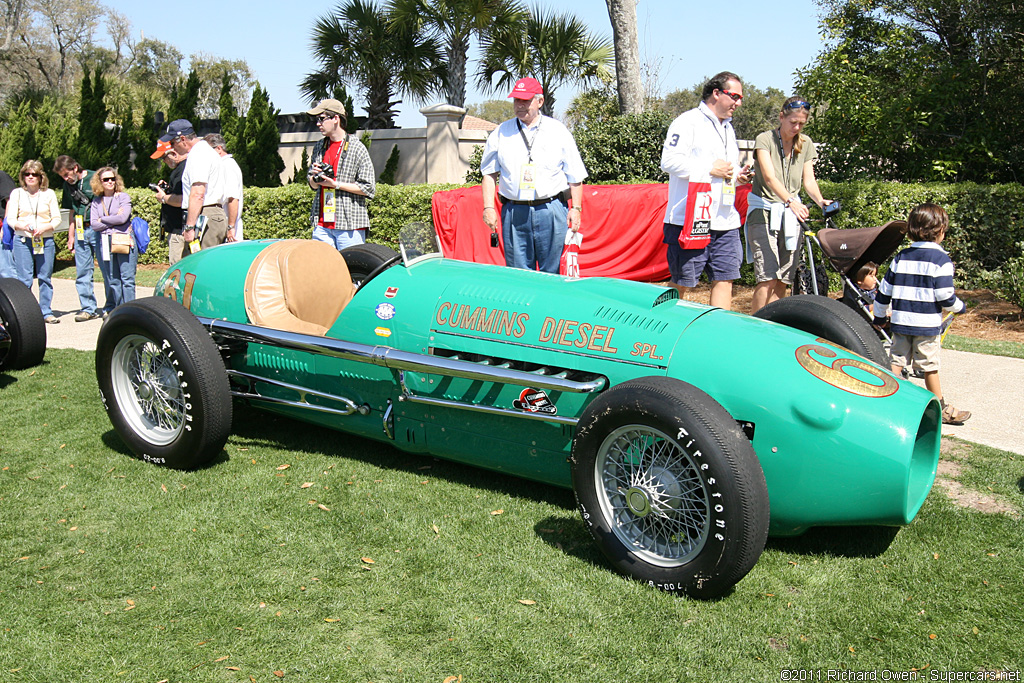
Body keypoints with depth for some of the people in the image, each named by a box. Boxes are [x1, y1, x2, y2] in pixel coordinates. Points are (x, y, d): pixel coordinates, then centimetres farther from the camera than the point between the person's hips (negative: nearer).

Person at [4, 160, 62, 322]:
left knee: (45, 277, 3)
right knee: (24, 279, -2)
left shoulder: (49, 194, 8)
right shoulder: (17, 194, 8)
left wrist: (44, 228, -12)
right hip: (22, 240, 0)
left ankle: (46, 312, 11)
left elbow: (57, 219, 6)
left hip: (45, 240, 0)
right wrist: (22, 226, -15)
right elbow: (10, 219, 5)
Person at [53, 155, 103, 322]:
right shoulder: (68, 185, 12)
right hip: (80, 232, 6)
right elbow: (72, 211, 19)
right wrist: (71, 236, 15)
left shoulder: (94, 178, -6)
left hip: (98, 230, -6)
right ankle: (88, 308, 12)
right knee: (82, 272, 5)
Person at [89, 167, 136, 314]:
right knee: (112, 280, 4)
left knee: (127, 279, -6)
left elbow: (123, 218, -10)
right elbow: (94, 225, 3)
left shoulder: (123, 197, 5)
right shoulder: (96, 201, 13)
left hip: (124, 240, -3)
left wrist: (103, 220, 0)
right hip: (105, 242, 3)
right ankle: (112, 309, 10)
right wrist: (114, 221, -4)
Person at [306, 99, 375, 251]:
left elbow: (368, 188, -8)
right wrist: (315, 176, -1)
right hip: (322, 223, 6)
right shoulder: (319, 147, 15)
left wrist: (336, 184, -12)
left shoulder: (356, 148, -4)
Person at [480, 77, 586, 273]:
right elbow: (489, 173, 13)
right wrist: (488, 207, 3)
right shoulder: (501, 133, 11)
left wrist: (576, 208, 1)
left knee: (551, 273, 1)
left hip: (551, 211, -1)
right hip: (514, 212, 2)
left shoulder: (558, 131, 7)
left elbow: (575, 176, 8)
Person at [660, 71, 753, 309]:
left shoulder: (728, 128, 24)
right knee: (681, 285, -2)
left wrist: (737, 176, 11)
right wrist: (710, 169, -14)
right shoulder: (688, 122, -4)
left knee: (724, 280, 4)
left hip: (725, 223, 8)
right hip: (690, 220, -8)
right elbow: (670, 161, -17)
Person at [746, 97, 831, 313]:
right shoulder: (765, 139, -7)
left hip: (792, 214, 5)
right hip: (764, 212, -5)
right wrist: (790, 201, -36)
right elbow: (769, 177, -21)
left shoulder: (806, 144, 9)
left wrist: (819, 200, -18)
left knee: (783, 281, 2)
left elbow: (808, 179, 3)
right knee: (767, 278, -14)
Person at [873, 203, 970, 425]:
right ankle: (941, 409, 18)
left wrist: (879, 316, 22)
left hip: (900, 322, 4)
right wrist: (960, 306, 9)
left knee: (896, 363, 8)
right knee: (930, 367, 5)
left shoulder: (901, 257, 7)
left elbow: (884, 290, 10)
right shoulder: (941, 260, -9)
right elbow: (945, 297, -11)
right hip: (927, 325, -4)